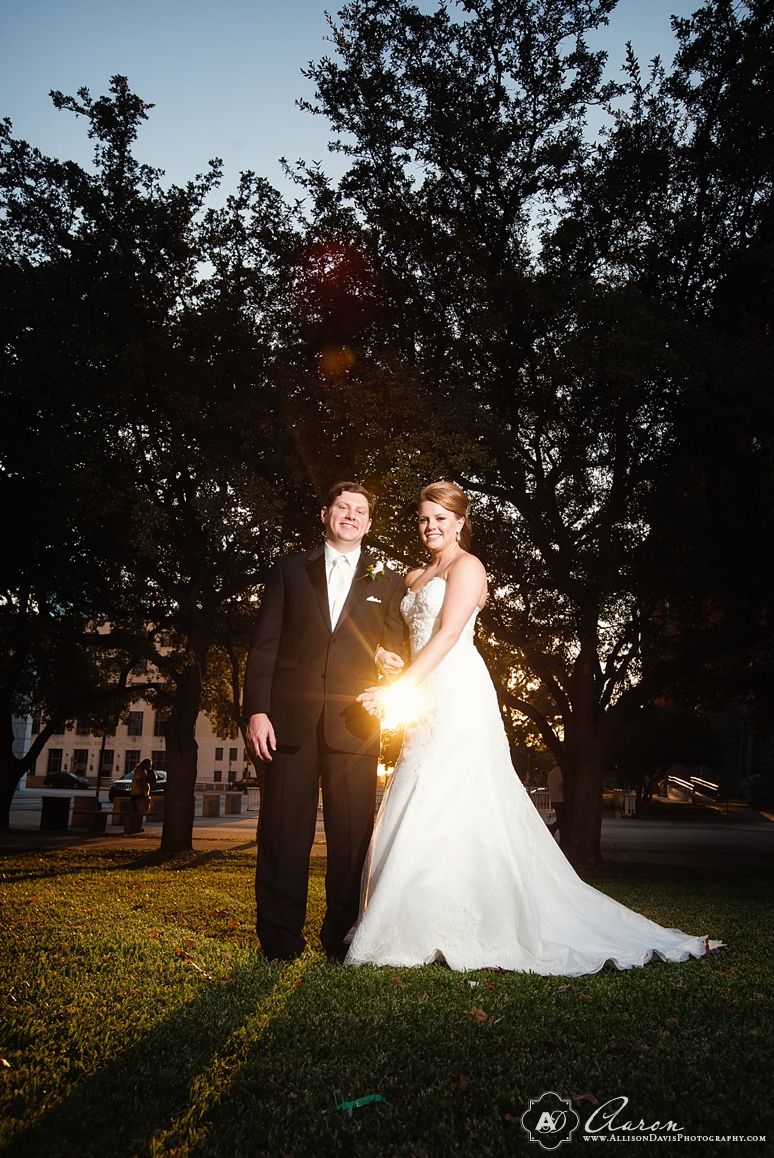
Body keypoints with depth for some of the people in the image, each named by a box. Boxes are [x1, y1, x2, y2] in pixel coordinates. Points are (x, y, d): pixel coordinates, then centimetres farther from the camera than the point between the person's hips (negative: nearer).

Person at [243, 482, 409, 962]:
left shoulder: (387, 581, 16)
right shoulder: (290, 571, 14)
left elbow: (398, 643, 11)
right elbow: (265, 643, 6)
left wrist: (389, 657, -14)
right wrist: (257, 709, -4)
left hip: (352, 721, 1)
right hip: (290, 718, 0)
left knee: (352, 833, 1)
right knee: (284, 829, 1)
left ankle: (342, 935, 13)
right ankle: (280, 937, 11)